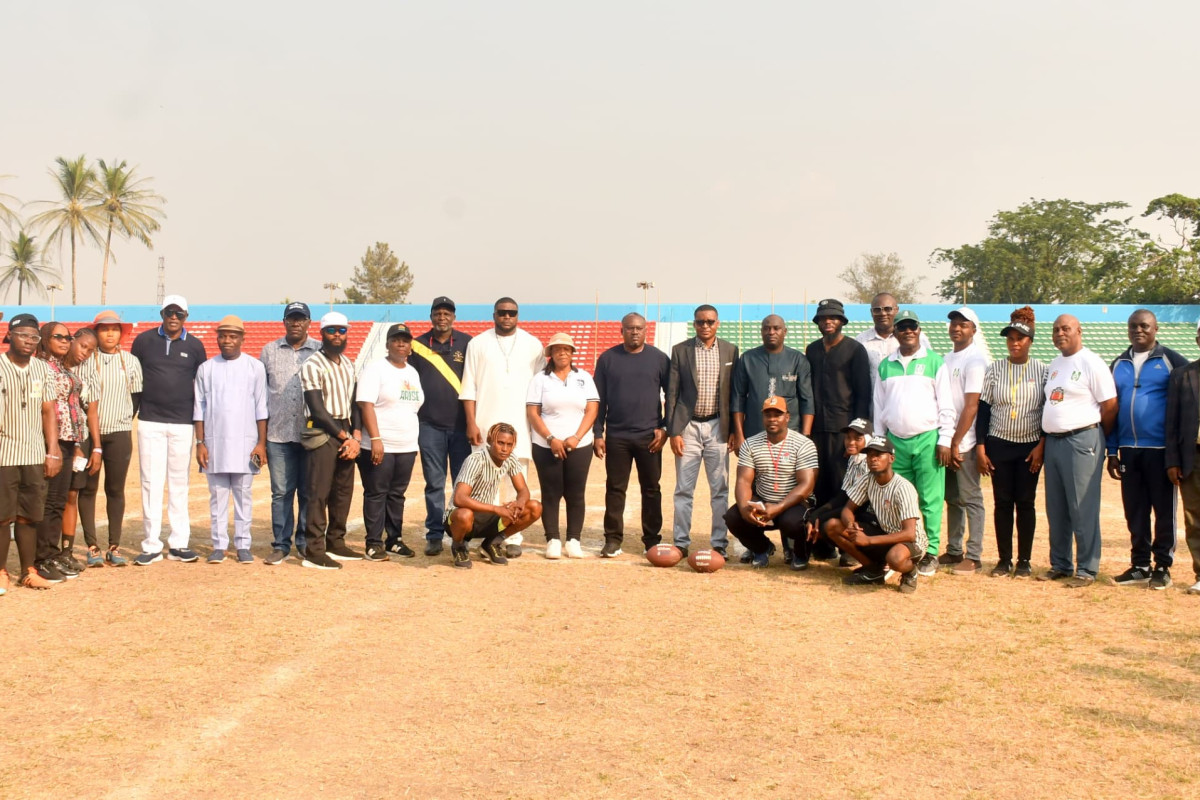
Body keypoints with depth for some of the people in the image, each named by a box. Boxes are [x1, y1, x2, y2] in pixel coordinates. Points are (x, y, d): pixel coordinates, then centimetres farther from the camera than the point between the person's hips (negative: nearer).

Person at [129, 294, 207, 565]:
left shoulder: (195, 346, 6)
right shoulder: (144, 340, 4)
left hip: (183, 424, 1)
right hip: (150, 421, -1)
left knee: (179, 483, 6)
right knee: (151, 483, 0)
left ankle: (179, 543, 11)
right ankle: (151, 545, 3)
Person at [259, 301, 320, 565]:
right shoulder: (269, 351, 9)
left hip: (311, 433, -1)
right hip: (278, 434, 1)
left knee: (309, 491, 4)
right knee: (281, 491, 3)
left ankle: (305, 543, 14)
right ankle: (280, 545, 9)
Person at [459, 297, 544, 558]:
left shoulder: (533, 345, 8)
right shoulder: (478, 344, 7)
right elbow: (469, 387, 4)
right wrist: (471, 423, -3)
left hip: (521, 425, 0)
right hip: (486, 424, 0)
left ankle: (514, 538, 4)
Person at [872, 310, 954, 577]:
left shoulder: (935, 362, 3)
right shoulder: (885, 365, 13)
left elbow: (946, 405, 1)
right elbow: (879, 407, 16)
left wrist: (945, 440, -6)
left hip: (927, 440, -3)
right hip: (895, 442, 3)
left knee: (930, 500, -3)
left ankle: (931, 553, 2)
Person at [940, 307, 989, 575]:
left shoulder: (975, 360, -10)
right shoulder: (946, 359, 14)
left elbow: (971, 406, -16)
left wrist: (956, 443, -17)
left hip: (964, 442, -7)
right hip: (946, 440, 7)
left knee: (970, 498, -4)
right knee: (952, 497, 12)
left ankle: (974, 556, 0)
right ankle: (954, 551, 19)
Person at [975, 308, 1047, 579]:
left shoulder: (1042, 371, 0)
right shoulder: (994, 369, 2)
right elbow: (983, 409, 1)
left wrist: (1041, 446, -6)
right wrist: (980, 447, -4)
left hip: (1031, 446, -1)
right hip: (999, 444, 1)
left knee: (1025, 502, 3)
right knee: (1002, 502, 4)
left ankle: (1024, 561, 11)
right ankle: (1004, 559, 11)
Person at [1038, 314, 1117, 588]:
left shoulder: (1091, 363, -9)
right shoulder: (1055, 364, 15)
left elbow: (1110, 406, -11)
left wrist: (1097, 439, 0)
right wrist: (1046, 439, 12)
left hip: (1081, 442, -8)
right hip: (1053, 441, 8)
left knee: (1083, 509, -5)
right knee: (1056, 509, 12)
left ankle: (1087, 569, 1)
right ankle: (1060, 565, 22)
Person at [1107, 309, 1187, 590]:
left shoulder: (1171, 361, -1)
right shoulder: (1119, 364, 13)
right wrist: (1112, 451, 10)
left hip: (1160, 450, -4)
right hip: (1128, 450, 4)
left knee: (1164, 509, 2)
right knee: (1134, 511, 8)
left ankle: (1162, 567, 10)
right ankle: (1140, 566, 17)